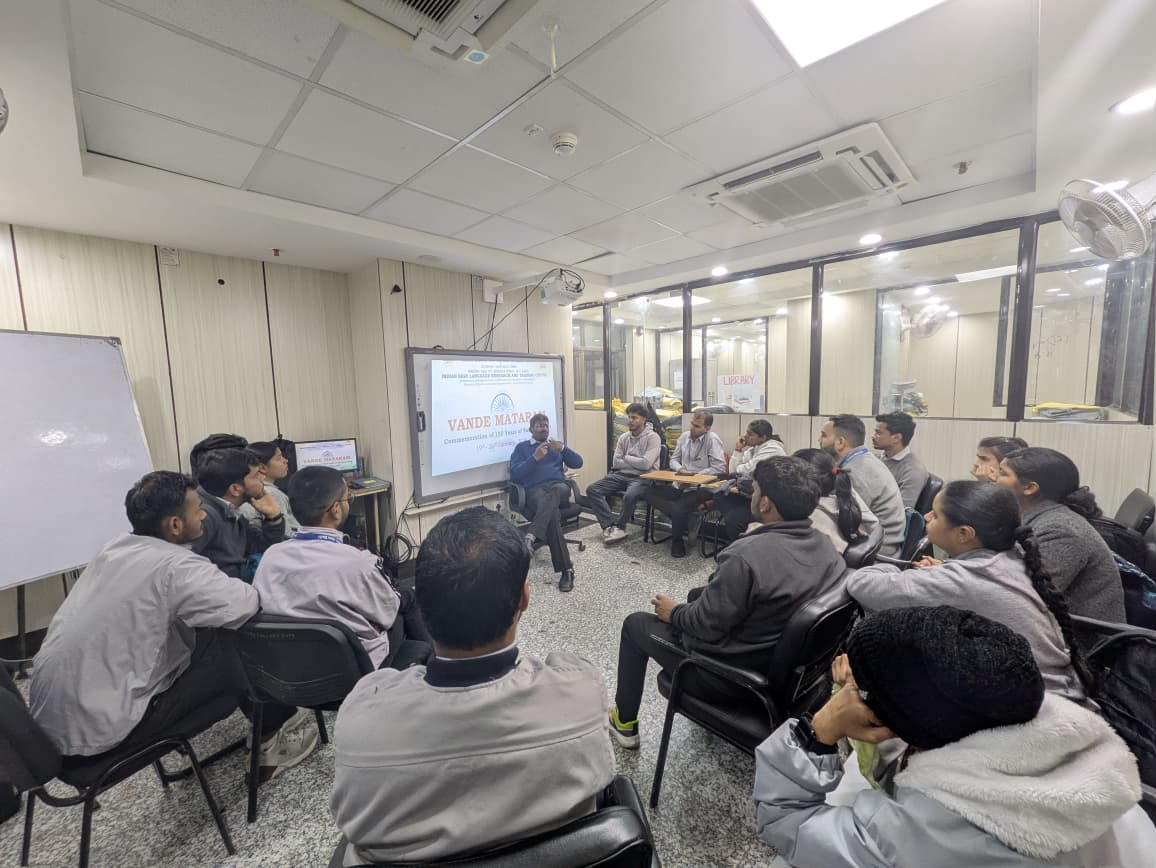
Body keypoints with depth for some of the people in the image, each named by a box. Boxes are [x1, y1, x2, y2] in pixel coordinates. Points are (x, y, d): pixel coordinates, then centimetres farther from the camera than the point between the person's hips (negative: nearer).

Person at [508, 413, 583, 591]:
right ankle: (566, 570, -36)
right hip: (534, 490, -2)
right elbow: (515, 475, 4)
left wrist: (563, 449, -3)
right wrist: (535, 458, -8)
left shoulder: (556, 445, 28)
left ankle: (531, 537, -53)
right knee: (552, 514, -35)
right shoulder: (522, 447, 19)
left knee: (552, 494, -38)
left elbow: (578, 463, 14)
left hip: (559, 486, 2)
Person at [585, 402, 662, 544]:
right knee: (592, 490, -12)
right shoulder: (623, 438, 11)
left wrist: (626, 458, -4)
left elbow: (646, 464, -17)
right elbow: (616, 463, 5)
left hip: (642, 477, -6)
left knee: (629, 495, -38)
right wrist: (635, 462, -6)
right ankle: (611, 526, -19)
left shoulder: (653, 437, -6)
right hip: (621, 475, 6)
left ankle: (618, 526, -10)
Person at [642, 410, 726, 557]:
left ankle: (677, 541, -1)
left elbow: (720, 469, -14)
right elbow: (673, 459, 15)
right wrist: (680, 469, -7)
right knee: (648, 492, -12)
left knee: (680, 509, -30)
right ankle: (679, 516, -16)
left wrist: (695, 474, -11)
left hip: (701, 488, -6)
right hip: (679, 486, 7)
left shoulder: (713, 440, -10)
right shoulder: (684, 436, 8)